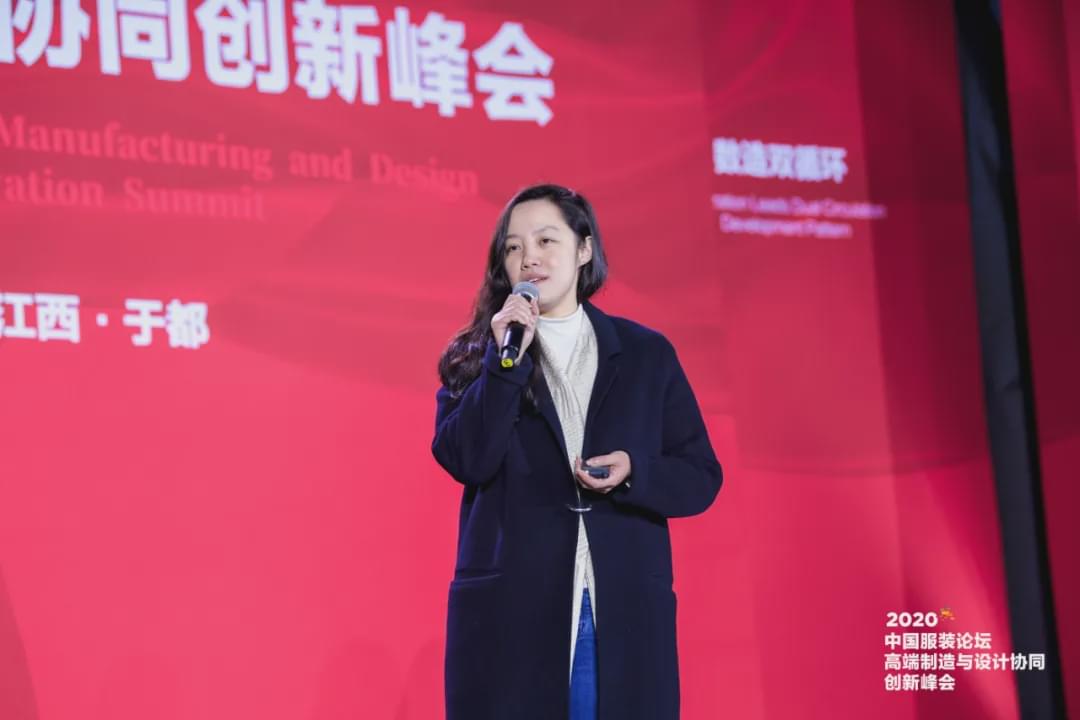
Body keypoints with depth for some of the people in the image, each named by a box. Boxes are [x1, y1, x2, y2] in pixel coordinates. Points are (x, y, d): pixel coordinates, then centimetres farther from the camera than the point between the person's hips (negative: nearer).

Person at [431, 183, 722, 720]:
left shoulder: (646, 354, 8)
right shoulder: (475, 357, 6)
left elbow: (701, 478, 6)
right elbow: (465, 461, -9)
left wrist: (633, 472, -12)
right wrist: (505, 360, -14)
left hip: (624, 617, 1)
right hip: (511, 614, -1)